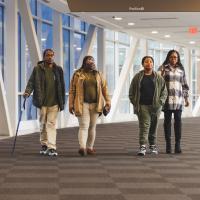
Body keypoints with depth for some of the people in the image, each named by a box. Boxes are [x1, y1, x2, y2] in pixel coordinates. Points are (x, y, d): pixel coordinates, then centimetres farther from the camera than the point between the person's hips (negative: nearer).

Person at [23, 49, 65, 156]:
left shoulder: (58, 70, 5)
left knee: (51, 124, -6)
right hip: (42, 102, 0)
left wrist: (62, 102, 6)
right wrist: (27, 92, -21)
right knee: (43, 124, 10)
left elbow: (62, 86, 8)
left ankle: (51, 147, -8)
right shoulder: (37, 69, 0)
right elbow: (31, 82, -2)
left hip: (54, 102, 0)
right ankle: (44, 145, 25)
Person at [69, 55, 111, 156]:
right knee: (84, 126, -12)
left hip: (95, 104, 3)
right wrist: (71, 104, -3)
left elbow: (104, 88, 11)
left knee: (92, 127, 8)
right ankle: (82, 147, -21)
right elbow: (72, 90, 1)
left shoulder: (98, 74, 10)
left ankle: (90, 147, 16)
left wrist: (107, 101, 3)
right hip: (82, 104, -3)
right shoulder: (77, 74, 1)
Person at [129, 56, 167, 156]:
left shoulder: (158, 77, 7)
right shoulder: (137, 77, 5)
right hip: (142, 106, -2)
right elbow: (131, 92, 7)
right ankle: (142, 147, -14)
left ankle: (153, 146, 23)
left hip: (155, 106, 2)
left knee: (154, 126, 9)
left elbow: (164, 91, 8)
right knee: (144, 125, -11)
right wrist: (135, 103, -2)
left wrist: (160, 102, -4)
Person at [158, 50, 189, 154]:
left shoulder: (181, 70, 12)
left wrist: (186, 98, 13)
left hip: (178, 99, 2)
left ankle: (178, 145, 0)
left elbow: (184, 85, 16)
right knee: (167, 121, 2)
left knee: (178, 121, -3)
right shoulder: (163, 68, 4)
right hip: (167, 98, -2)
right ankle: (168, 145, 7)